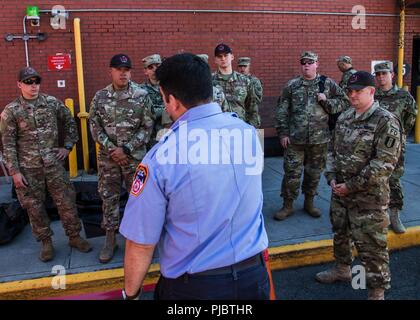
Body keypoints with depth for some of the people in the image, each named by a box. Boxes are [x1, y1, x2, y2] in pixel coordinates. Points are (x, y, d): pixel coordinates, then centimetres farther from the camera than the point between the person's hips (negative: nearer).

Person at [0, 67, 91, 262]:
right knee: (34, 206, 8)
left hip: (53, 163, 2)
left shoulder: (52, 102, 1)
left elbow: (69, 122, 14)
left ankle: (74, 237, 21)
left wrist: (68, 146, 7)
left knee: (66, 201, 5)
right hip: (28, 168, -1)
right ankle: (46, 242, 25)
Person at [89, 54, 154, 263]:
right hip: (108, 157, 2)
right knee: (109, 198, 9)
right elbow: (94, 126, 2)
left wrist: (126, 149, -13)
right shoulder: (100, 97, 1)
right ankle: (110, 240, 24)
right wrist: (111, 149, -10)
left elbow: (147, 127, -6)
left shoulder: (142, 96, -5)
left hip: (135, 157, -2)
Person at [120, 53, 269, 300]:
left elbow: (141, 243, -15)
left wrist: (131, 293, 2)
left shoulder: (161, 157, -21)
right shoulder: (250, 133, -7)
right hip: (253, 277, 4)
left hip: (193, 287, -3)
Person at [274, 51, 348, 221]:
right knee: (292, 172, 1)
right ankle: (287, 205, 16)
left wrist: (327, 101, -11)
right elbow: (282, 111, 2)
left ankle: (309, 202, 31)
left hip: (319, 138, 1)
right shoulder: (292, 85, 3)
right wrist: (283, 133, -3)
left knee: (314, 172, 13)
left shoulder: (328, 84, 4)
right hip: (294, 138, -1)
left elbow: (345, 102, 6)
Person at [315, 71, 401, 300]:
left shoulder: (385, 121, -14)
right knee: (340, 232, 23)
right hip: (340, 191, 7)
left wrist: (351, 186, -18)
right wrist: (331, 177, 0)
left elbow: (385, 163, -19)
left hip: (369, 196, -7)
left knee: (371, 245, 1)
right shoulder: (344, 118, 7)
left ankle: (377, 291, 19)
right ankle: (342, 269, 46)